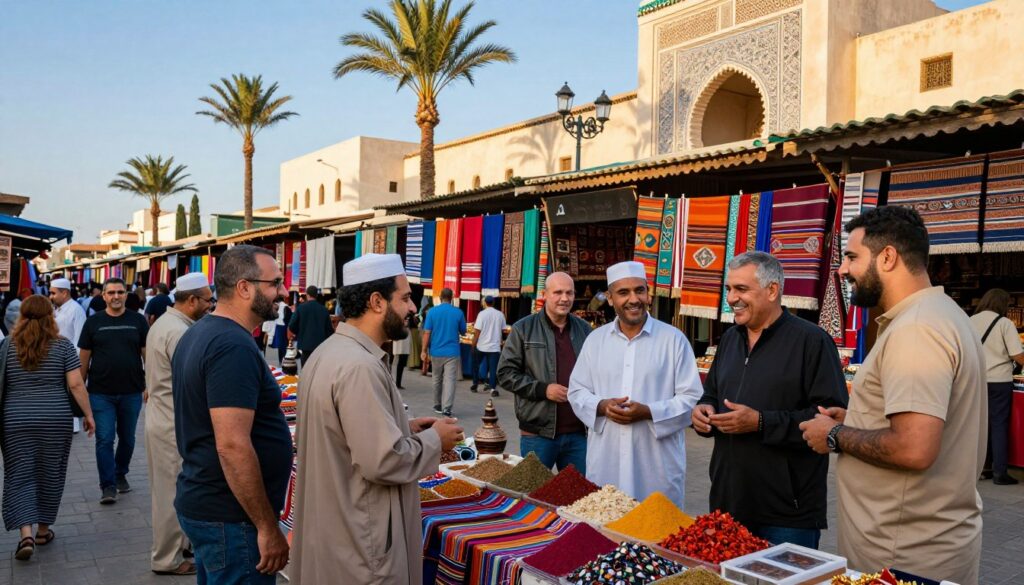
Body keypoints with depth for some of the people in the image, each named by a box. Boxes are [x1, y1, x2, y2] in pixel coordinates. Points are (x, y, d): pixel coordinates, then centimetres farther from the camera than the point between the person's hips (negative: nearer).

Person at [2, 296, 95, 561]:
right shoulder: (62, 345, -3)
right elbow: (76, 384, -8)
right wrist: (88, 414, 0)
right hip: (55, 420, 0)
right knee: (50, 475, 13)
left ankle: (26, 534, -7)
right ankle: (43, 530, 24)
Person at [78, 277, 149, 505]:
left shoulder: (138, 321, 2)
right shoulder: (93, 322, 2)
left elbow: (147, 354, 3)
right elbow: (84, 358, 5)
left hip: (131, 392, 1)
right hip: (101, 393, -1)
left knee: (127, 439, 14)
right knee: (104, 440, -4)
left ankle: (120, 475, 34)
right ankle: (108, 485, 5)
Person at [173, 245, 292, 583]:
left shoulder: (198, 334, 10)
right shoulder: (234, 346, -22)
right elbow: (232, 445, -27)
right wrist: (267, 527, -21)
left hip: (202, 502, 10)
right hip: (231, 517, -10)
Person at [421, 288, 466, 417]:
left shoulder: (432, 311, -3)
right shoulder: (458, 312, -2)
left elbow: (427, 333, -5)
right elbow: (463, 332, 8)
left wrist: (424, 350, 1)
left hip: (436, 352, 1)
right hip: (452, 352, -1)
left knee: (437, 380, 15)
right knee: (450, 380, -3)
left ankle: (438, 406, 25)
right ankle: (447, 408, -14)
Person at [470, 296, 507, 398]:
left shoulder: (482, 314, -9)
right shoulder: (500, 314, 1)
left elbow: (477, 332, -10)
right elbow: (503, 330, 7)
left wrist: (473, 345, -2)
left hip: (481, 346, -1)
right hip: (495, 346, 1)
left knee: (476, 365, 19)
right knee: (493, 368, 2)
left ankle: (475, 384, 24)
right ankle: (493, 388, -8)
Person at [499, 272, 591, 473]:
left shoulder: (584, 329, 10)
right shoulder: (524, 329, -1)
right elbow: (506, 373, -4)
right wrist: (542, 389, -13)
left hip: (578, 433, 4)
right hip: (538, 434, -3)